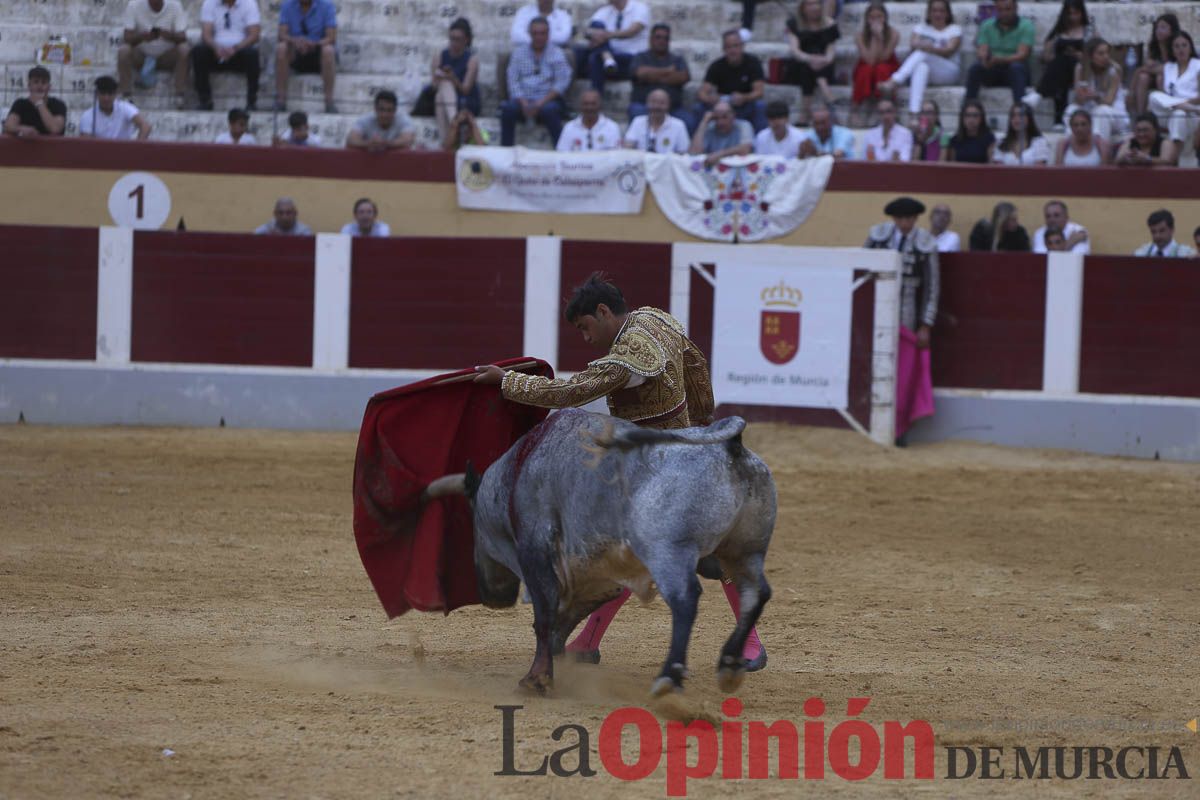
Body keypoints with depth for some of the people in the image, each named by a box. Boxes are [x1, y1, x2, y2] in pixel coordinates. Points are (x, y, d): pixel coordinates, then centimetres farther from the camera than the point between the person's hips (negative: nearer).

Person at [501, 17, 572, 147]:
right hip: (523, 100, 1)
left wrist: (541, 103, -16)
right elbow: (513, 81, 3)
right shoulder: (518, 53, 13)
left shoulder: (556, 54, 7)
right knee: (508, 108, -31)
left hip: (547, 100, -1)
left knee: (549, 110, -36)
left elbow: (562, 83, -3)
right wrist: (524, 104, -14)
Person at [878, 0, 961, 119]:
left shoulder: (954, 30, 11)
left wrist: (932, 49, -30)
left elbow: (949, 51, -8)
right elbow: (914, 45, 1)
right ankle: (913, 112, -61)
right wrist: (921, 46, -25)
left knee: (922, 54, -32)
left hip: (949, 72, -2)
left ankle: (893, 82, -50)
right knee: (922, 67, -39)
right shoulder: (921, 28, 21)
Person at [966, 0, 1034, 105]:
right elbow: (982, 51, -2)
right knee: (975, 68, -28)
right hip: (991, 73, 2)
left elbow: (1022, 55, -15)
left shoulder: (1025, 25, -3)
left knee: (1016, 67, -36)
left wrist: (1000, 60, -34)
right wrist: (984, 57, -29)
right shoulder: (987, 25, 7)